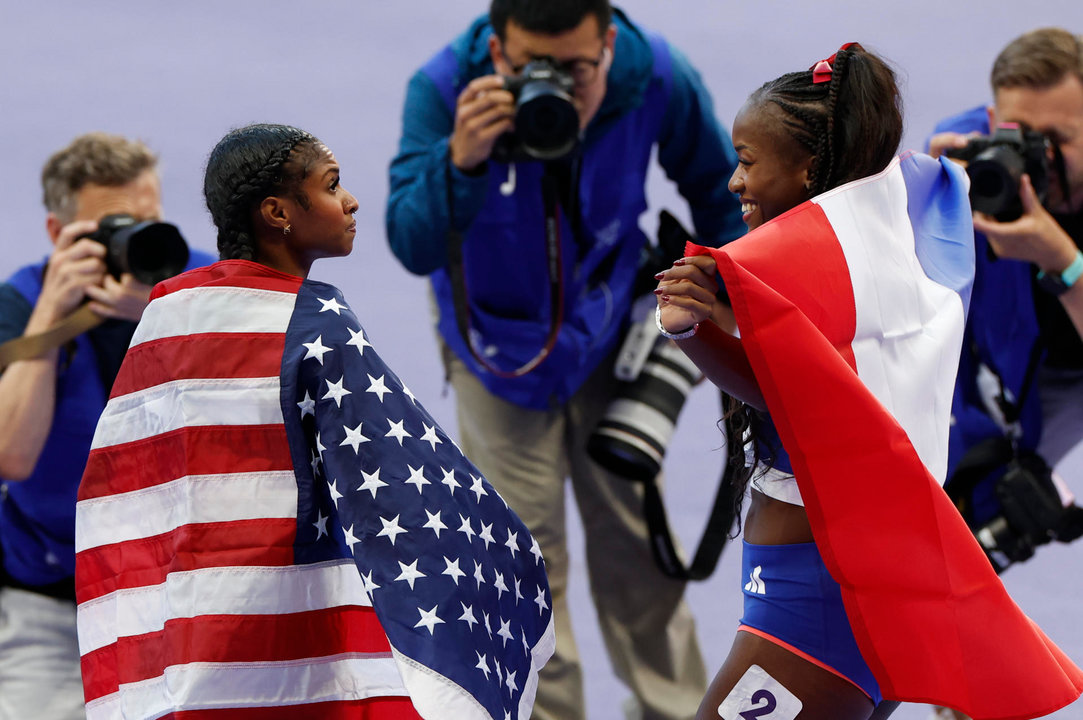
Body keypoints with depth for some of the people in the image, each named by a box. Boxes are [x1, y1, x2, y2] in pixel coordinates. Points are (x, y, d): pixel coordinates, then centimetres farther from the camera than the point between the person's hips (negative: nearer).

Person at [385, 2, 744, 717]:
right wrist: (461, 163, -50)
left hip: (605, 331, 2)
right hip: (497, 344, -1)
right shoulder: (443, 90, -29)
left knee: (636, 537, 8)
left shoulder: (659, 79, -23)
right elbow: (414, 248, -33)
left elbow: (715, 187, -2)